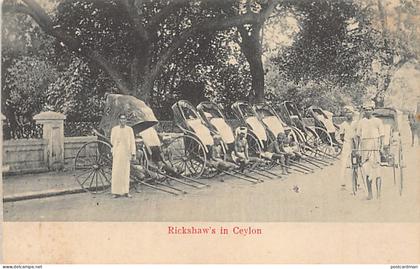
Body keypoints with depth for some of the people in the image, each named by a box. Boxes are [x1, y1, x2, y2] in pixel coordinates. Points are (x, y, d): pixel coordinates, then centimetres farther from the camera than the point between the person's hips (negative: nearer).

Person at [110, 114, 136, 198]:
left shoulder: (129, 129, 1)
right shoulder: (114, 129, 1)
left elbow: (132, 142, -1)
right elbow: (112, 141, 11)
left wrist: (133, 154, -7)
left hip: (126, 153, 1)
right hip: (117, 153, 0)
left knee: (126, 172, 4)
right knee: (116, 172, -2)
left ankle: (126, 192, 11)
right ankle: (117, 192, 2)